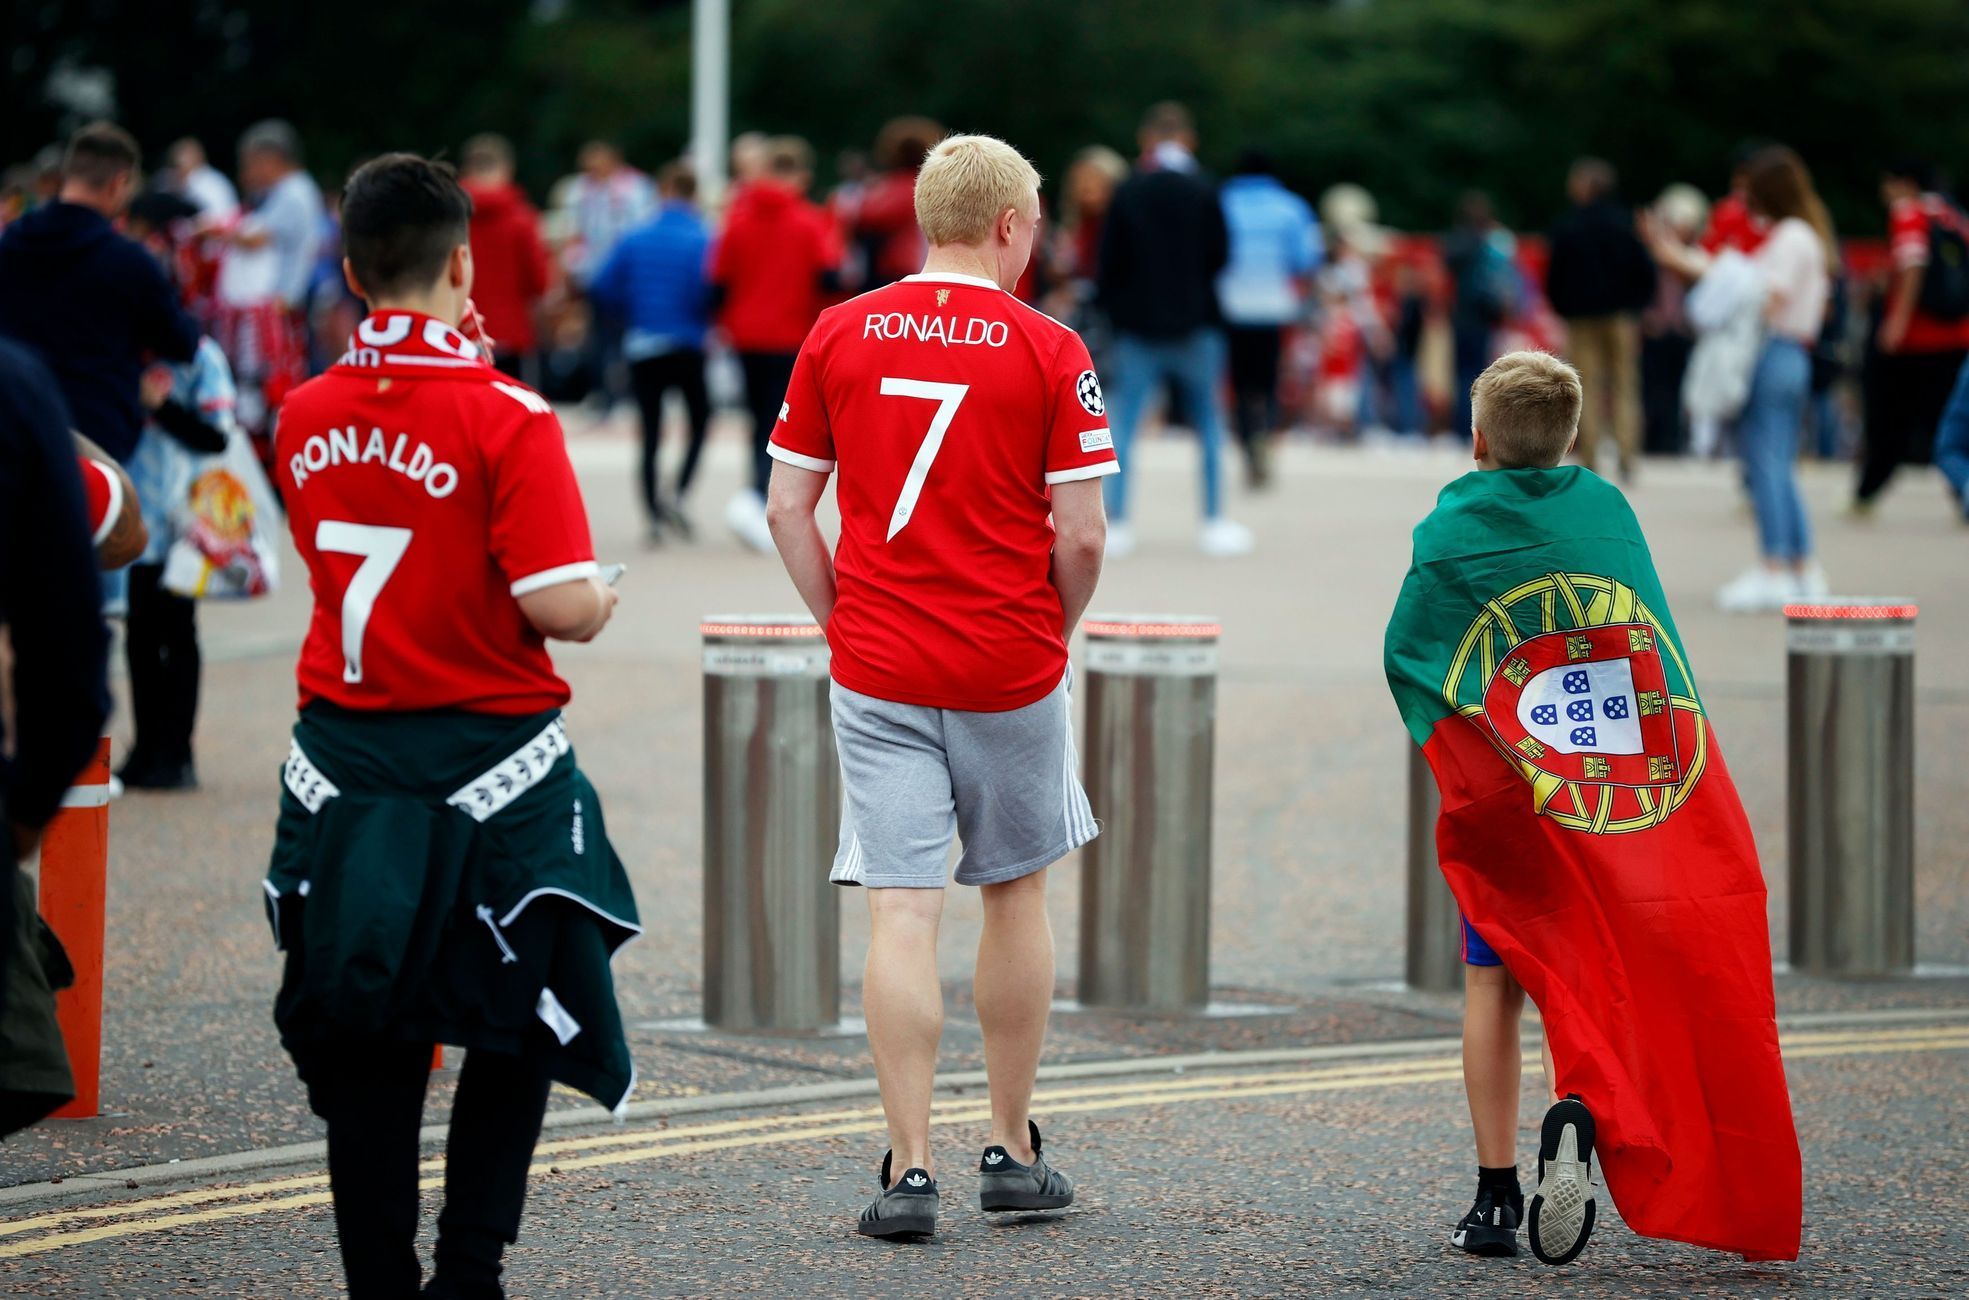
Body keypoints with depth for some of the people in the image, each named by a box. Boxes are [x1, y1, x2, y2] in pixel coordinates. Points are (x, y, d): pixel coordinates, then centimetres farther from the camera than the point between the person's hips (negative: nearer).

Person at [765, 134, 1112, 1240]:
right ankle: (1015, 1152, 22)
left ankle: (910, 1170, -5)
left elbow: (788, 507, 3)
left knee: (902, 911, -1)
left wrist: (845, 620, 12)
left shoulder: (839, 336, 2)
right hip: (1011, 670, -1)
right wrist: (1055, 632, 8)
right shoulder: (1050, 351, -6)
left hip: (878, 668, 1)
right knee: (1016, 894, 15)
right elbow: (1080, 536, -9)